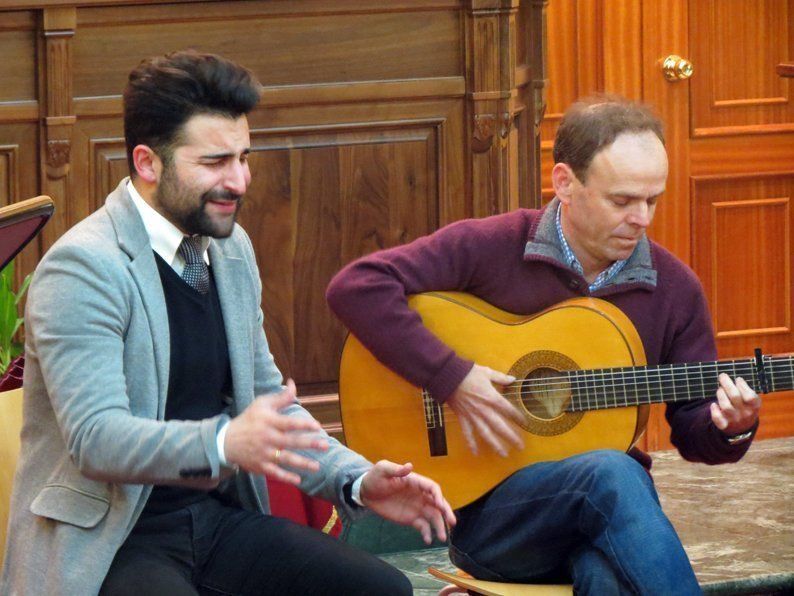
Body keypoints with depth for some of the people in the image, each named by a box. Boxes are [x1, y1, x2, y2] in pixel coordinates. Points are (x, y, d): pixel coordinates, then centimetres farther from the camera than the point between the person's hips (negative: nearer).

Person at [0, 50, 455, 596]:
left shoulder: (232, 249, 12)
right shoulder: (83, 267, -14)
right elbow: (94, 438, -23)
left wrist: (358, 482, 3)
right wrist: (223, 444, -39)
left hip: (219, 519, 7)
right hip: (109, 544, -7)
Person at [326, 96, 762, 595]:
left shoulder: (674, 287, 7)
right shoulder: (491, 248, -4)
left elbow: (693, 433, 12)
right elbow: (355, 286, -12)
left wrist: (729, 428, -12)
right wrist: (453, 379, -17)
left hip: (610, 506, 2)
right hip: (485, 505, -1)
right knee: (612, 474, -35)